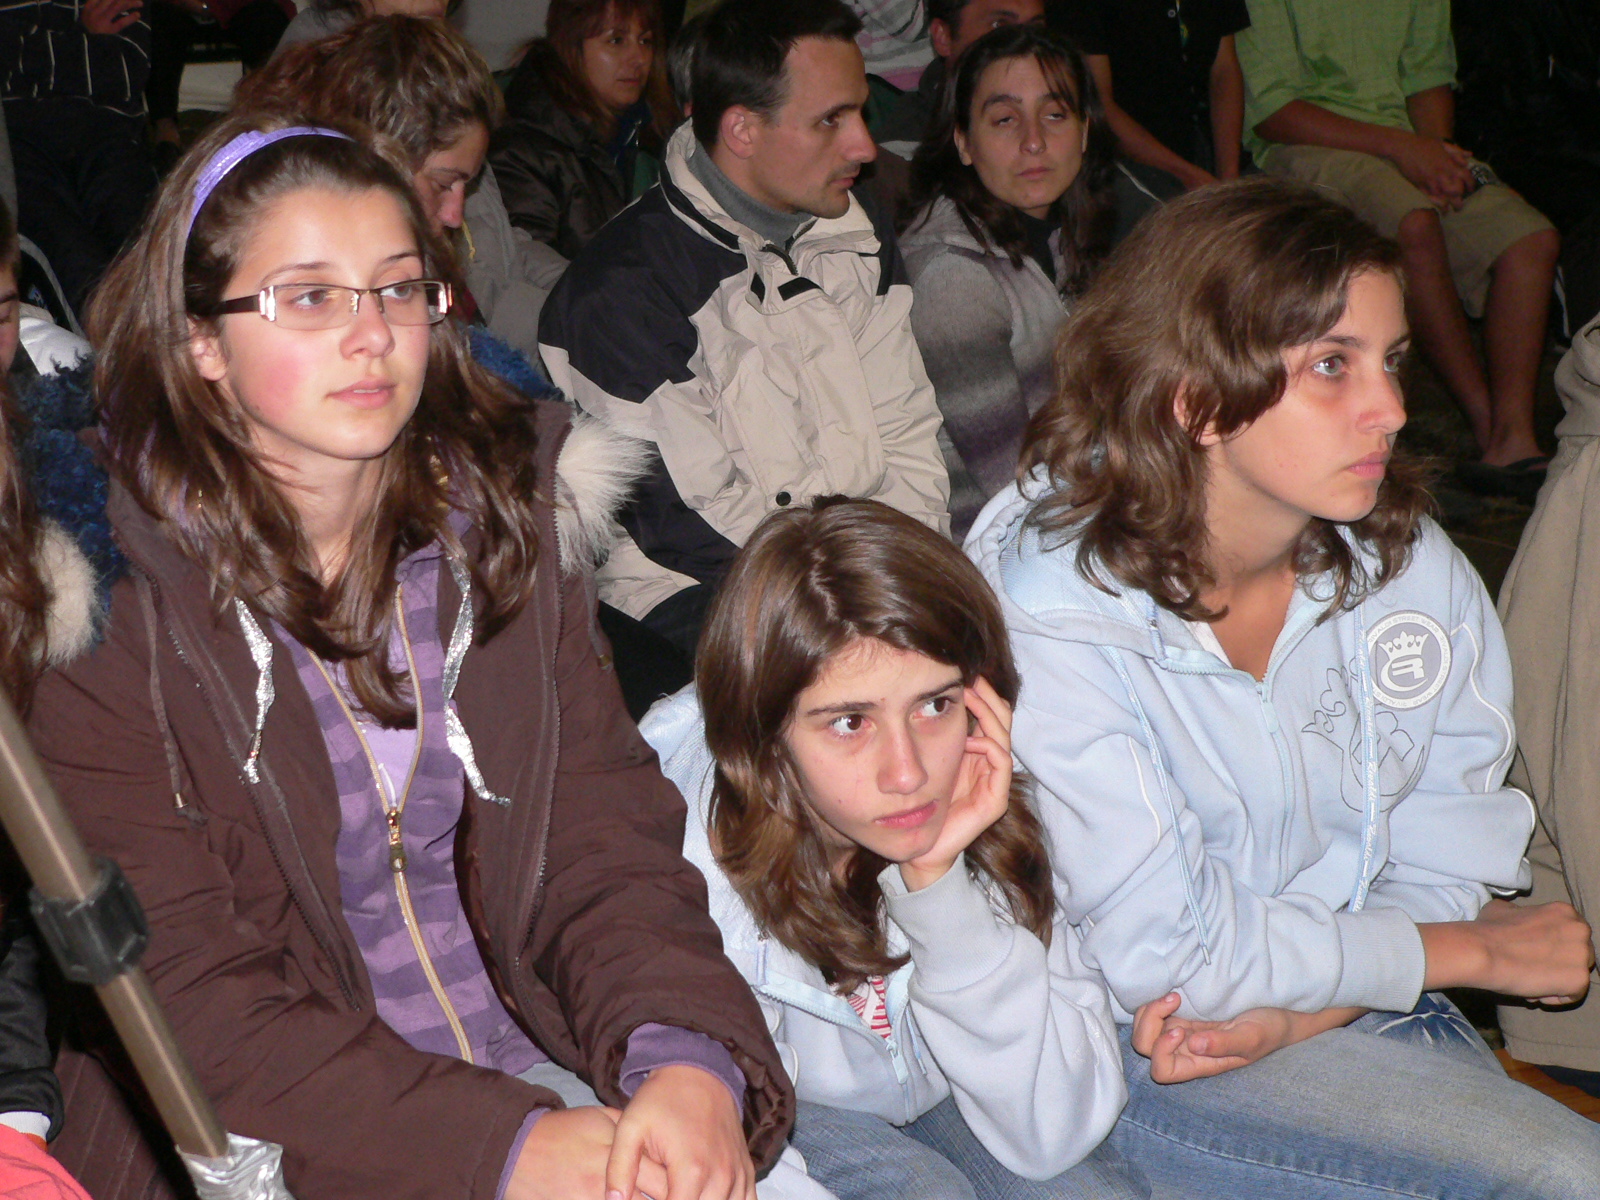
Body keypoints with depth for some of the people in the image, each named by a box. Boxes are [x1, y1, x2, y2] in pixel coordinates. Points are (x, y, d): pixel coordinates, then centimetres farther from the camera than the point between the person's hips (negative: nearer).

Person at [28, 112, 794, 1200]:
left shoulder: (503, 524, 4)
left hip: (534, 1064, 4)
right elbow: (191, 1004, -12)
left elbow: (602, 841, -2)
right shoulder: (113, 609, -10)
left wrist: (688, 1055, -21)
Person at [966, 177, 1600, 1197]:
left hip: (1358, 999, 6)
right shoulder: (1048, 612, -20)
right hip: (1123, 1042, -6)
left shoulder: (1413, 565, -3)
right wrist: (1476, 951, -10)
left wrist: (1298, 1012, -18)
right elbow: (1166, 948, -18)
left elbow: (1449, 858, 1)